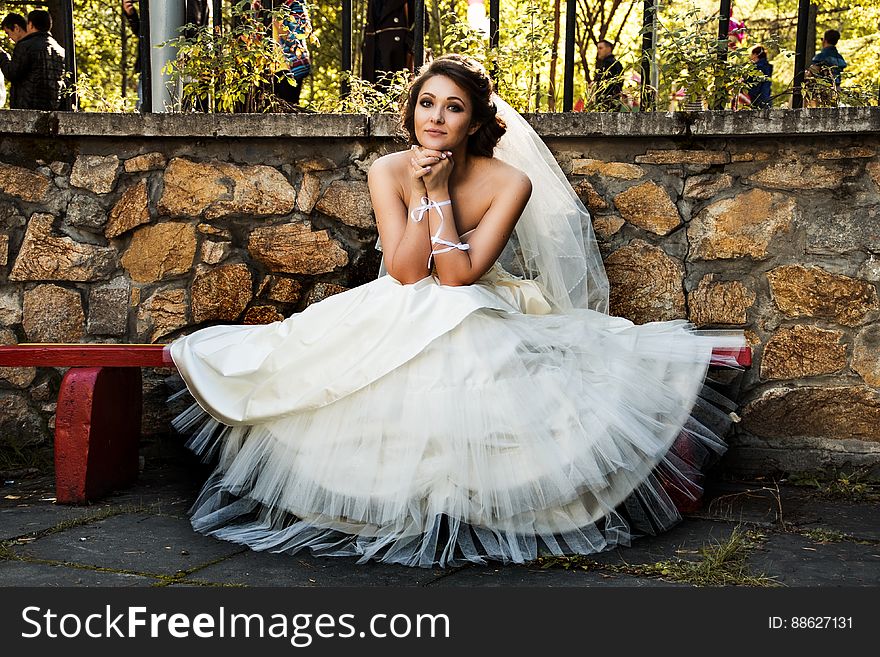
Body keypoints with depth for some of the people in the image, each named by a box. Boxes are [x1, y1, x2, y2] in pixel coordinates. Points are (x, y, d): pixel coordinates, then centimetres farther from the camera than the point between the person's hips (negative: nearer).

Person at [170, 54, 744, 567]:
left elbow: (458, 276, -21)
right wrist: (419, 192, -24)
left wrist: (439, 192, -24)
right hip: (400, 323, 2)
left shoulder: (509, 182, -15)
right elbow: (405, 272, -16)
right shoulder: (389, 172, -8)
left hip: (481, 325, -1)